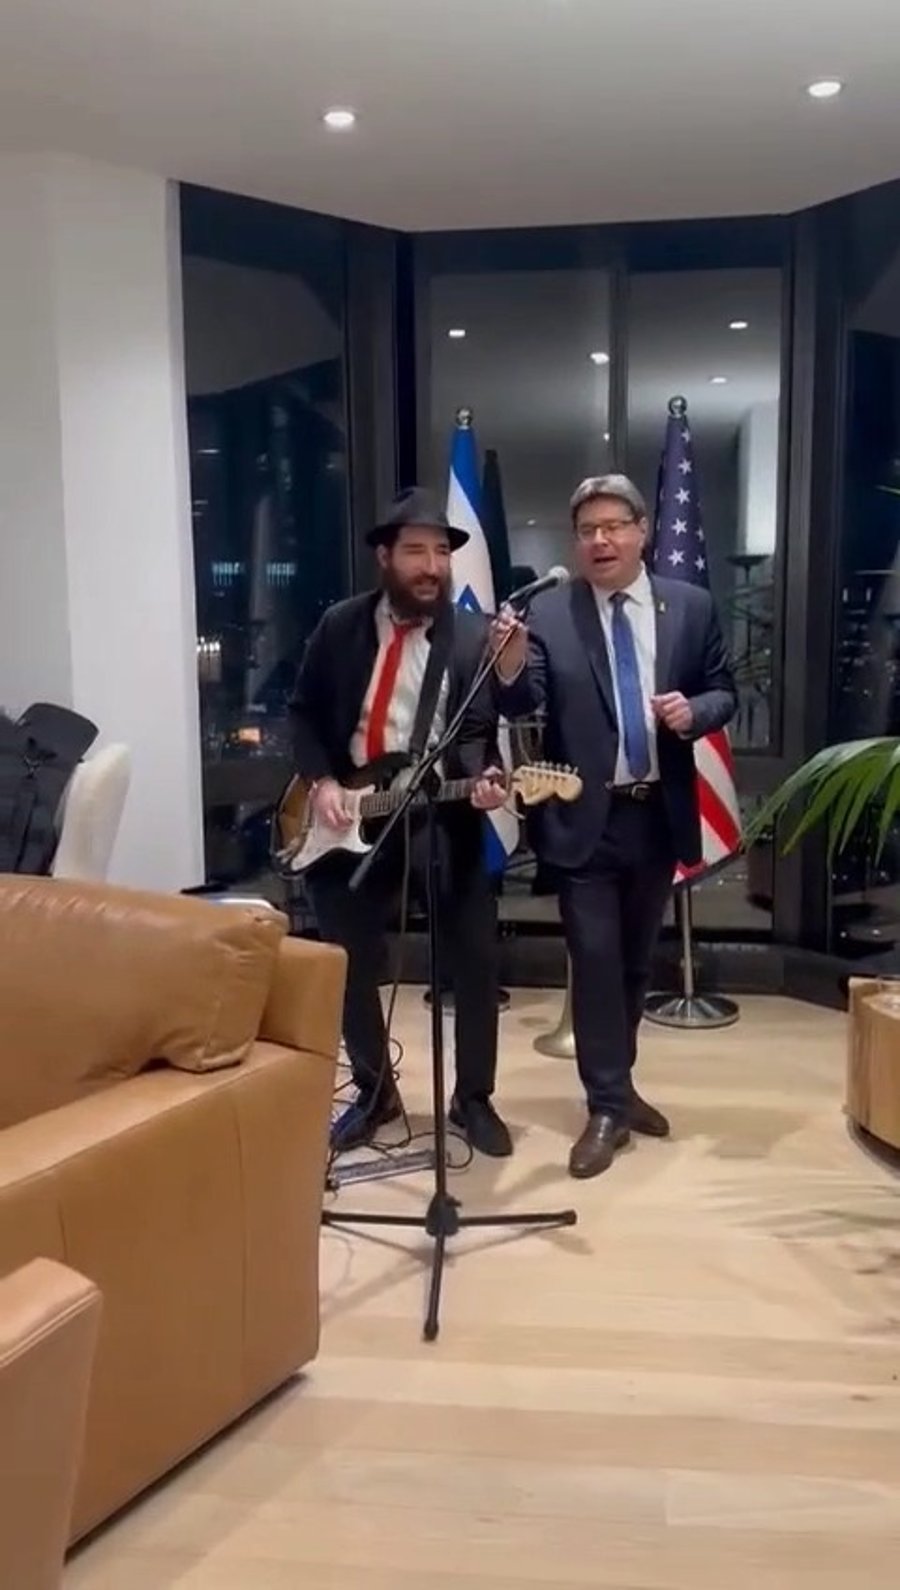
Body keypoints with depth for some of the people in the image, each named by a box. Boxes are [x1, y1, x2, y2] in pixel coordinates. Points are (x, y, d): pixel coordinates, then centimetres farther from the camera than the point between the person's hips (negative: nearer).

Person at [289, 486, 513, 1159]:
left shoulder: (475, 636, -1)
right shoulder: (340, 626, 4)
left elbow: (479, 731, -5)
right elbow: (305, 712, 9)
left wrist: (484, 778, -25)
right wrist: (322, 782, -5)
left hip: (440, 818, -2)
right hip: (347, 814, 2)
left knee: (476, 960, 0)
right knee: (350, 965, 10)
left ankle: (474, 1099, 21)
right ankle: (375, 1093, 32)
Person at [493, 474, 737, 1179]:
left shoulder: (691, 606, 2)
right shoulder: (548, 613, -6)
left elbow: (724, 692, 7)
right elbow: (522, 707, -14)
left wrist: (694, 711, -15)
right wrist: (511, 667, -35)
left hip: (659, 814, 3)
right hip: (585, 818, -3)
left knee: (637, 960, 17)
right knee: (595, 961, -1)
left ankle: (618, 1087, 35)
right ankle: (608, 1106, 13)